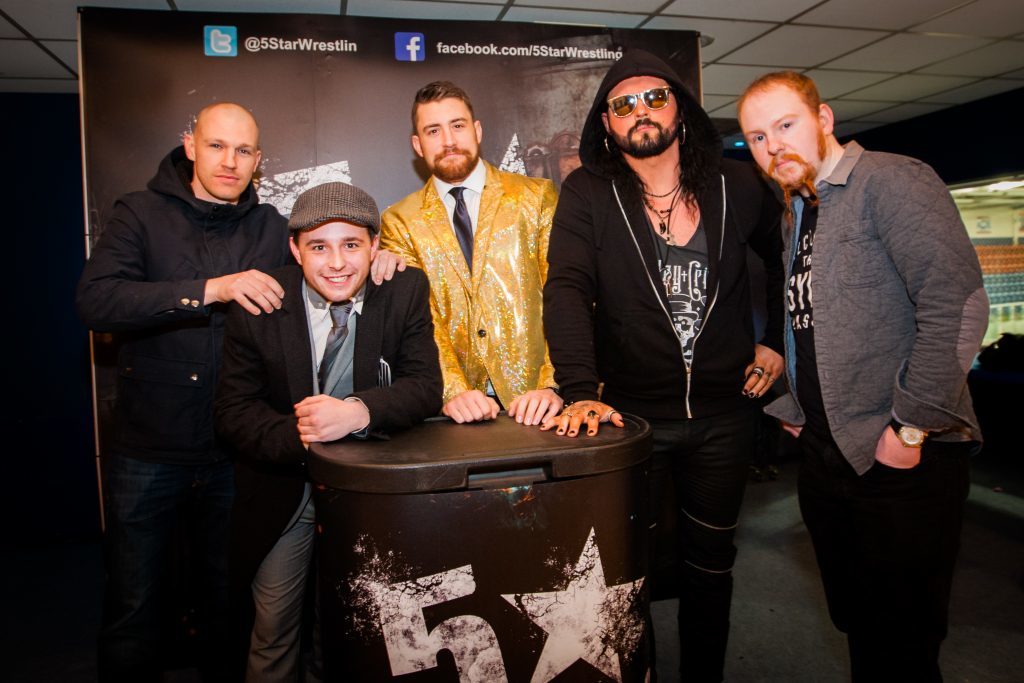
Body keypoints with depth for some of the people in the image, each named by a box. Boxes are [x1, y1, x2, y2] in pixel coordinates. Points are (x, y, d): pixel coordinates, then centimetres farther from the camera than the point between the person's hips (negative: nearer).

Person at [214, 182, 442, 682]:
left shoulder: (406, 292, -12)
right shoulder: (257, 306, -13)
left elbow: (426, 387, -16)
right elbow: (232, 410, -10)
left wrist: (358, 411, -35)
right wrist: (297, 437, -29)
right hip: (284, 493, 0)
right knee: (272, 633, 14)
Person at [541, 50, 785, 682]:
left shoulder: (738, 187, 2)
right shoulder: (588, 193, -5)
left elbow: (785, 257, 18)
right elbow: (567, 290, -17)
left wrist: (778, 340, 11)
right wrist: (581, 390, -30)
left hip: (725, 412, 3)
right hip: (632, 415, -2)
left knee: (711, 561, 17)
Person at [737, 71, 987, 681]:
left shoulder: (891, 181, -10)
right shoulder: (795, 214, 14)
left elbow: (958, 307, -20)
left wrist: (912, 428, -19)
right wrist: (794, 413, 11)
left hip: (902, 460, -7)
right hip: (827, 458, 8)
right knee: (857, 625, 19)